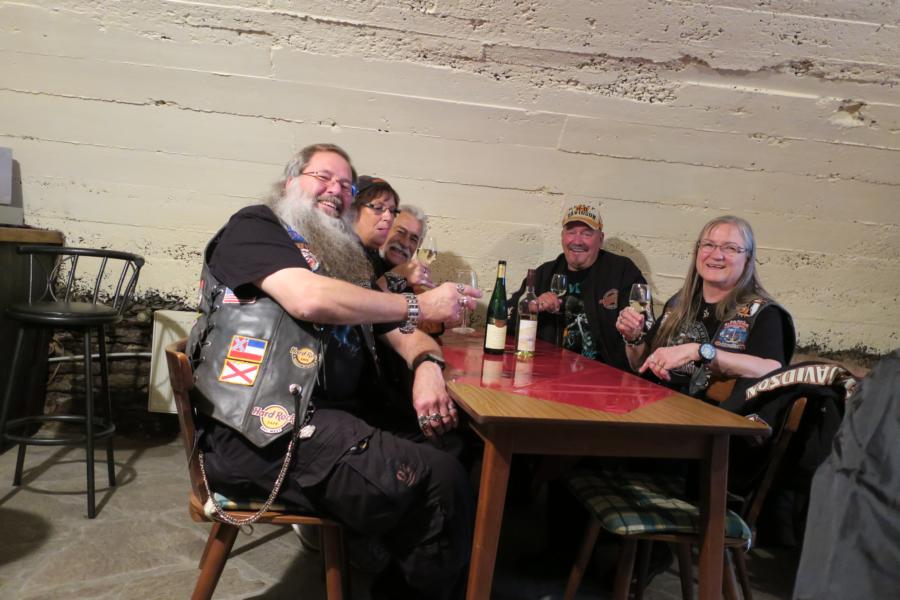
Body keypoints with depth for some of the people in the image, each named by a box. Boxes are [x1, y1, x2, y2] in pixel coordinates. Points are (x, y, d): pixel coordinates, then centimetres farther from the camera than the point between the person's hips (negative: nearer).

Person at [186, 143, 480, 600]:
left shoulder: (348, 262, 25)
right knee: (438, 481, -22)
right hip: (265, 429, -7)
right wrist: (419, 306, -8)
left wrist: (427, 364, -4)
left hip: (333, 421, 7)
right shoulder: (255, 226, 3)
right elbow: (308, 298, -15)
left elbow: (402, 334, 21)